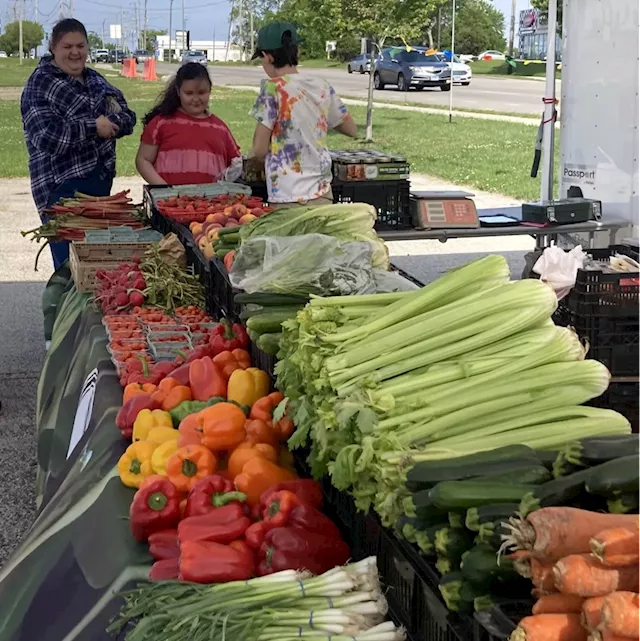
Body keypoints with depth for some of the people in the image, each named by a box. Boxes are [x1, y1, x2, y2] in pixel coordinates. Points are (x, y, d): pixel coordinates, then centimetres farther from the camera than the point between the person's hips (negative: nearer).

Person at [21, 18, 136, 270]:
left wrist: (109, 123, -13)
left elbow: (127, 119, 9)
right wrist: (93, 127, -18)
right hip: (63, 189, -7)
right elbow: (45, 137, -21)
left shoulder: (94, 79, 14)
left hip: (100, 181, 7)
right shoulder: (40, 84, -9)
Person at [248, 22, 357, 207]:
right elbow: (351, 129, 18)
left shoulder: (273, 88, -11)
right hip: (323, 194, 6)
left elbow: (259, 150, -11)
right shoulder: (322, 87, 5)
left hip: (289, 198, -6)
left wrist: (250, 161, 10)